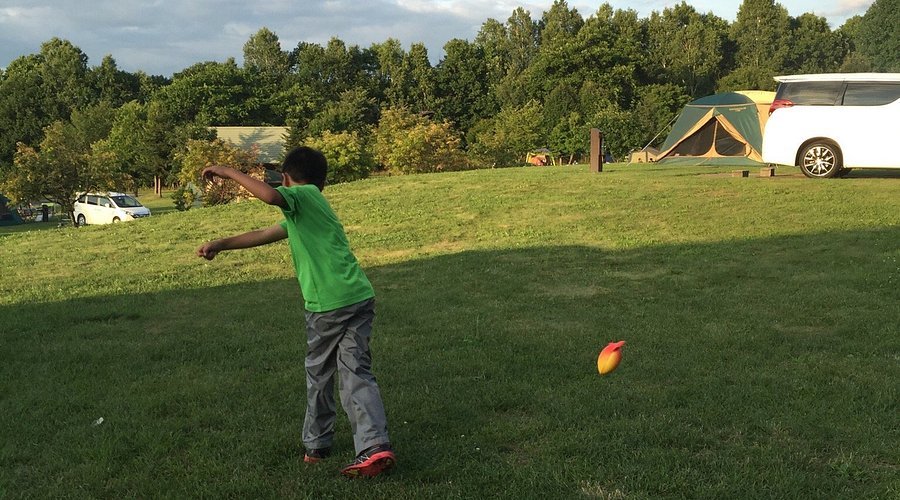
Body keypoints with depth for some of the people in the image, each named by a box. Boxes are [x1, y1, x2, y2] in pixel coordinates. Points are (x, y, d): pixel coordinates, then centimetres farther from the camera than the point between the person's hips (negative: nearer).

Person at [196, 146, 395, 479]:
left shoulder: (303, 195, -1)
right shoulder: (302, 214, 24)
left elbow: (270, 195, -24)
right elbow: (262, 235, 30)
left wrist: (230, 173, -12)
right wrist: (221, 245, 35)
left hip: (328, 305, -7)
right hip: (360, 298, 7)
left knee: (319, 375, 12)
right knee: (357, 374, 4)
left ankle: (316, 445, 28)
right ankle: (375, 447, -7)